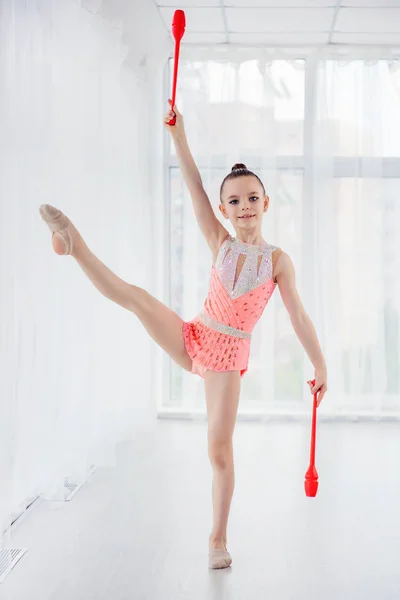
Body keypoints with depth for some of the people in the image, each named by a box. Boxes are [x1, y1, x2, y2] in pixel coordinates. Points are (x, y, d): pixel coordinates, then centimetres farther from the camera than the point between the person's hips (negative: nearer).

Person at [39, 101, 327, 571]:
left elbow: (299, 316, -1)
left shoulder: (278, 260, -4)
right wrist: (178, 137, -19)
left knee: (219, 449, -2)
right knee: (136, 297, -22)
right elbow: (195, 190, -9)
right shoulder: (220, 245, 1)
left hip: (228, 355, -2)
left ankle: (218, 539, 10)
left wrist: (320, 366, -1)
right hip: (193, 339, 2)